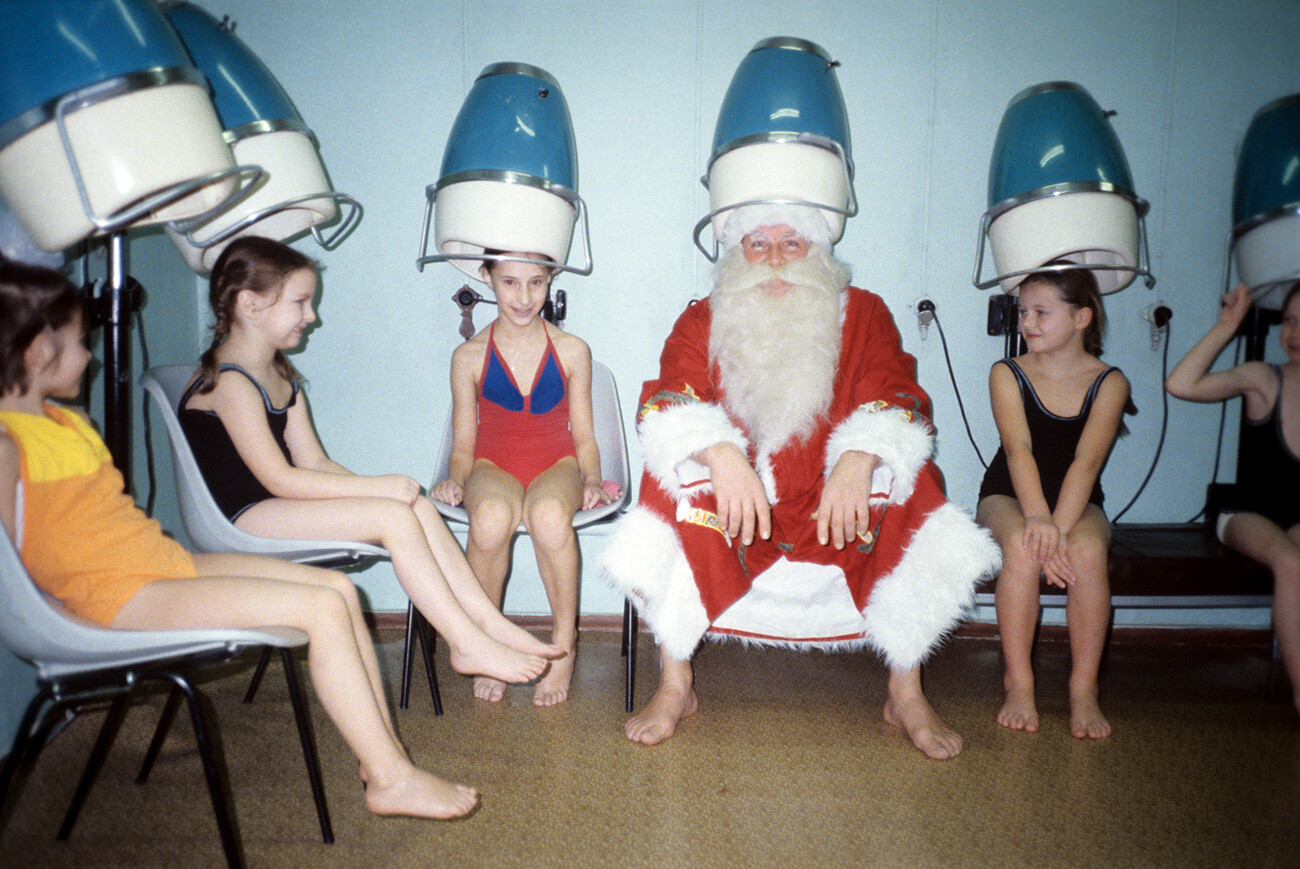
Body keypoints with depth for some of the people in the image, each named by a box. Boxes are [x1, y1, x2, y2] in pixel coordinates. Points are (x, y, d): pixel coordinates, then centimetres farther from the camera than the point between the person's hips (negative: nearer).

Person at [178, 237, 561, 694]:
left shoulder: (281, 377, 16)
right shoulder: (230, 383, -15)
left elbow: (314, 461, 11)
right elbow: (280, 479, -21)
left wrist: (376, 490, -6)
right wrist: (377, 487, -19)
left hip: (279, 506, 9)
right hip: (241, 519, -9)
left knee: (419, 506, -8)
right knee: (394, 516, -23)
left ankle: (489, 622, -9)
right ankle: (467, 644, -17)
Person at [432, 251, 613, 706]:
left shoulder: (572, 351, 3)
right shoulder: (469, 356, 3)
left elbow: (583, 438, 9)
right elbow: (463, 446, 8)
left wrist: (591, 481, -9)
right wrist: (456, 480, -13)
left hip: (556, 466, 0)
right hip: (492, 467, 0)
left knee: (549, 514, -39)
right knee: (491, 517, -38)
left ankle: (564, 645, -16)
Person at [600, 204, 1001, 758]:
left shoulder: (863, 314, 3)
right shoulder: (701, 322, 2)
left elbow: (895, 402, -11)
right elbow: (668, 405, -14)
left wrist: (858, 460, -34)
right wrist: (720, 453, -36)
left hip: (832, 511, 1)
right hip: (729, 517, 0)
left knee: (909, 477, -24)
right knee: (671, 471, -27)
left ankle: (906, 694, -14)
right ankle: (674, 686, -17)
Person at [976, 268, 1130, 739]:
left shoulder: (1109, 382, -4)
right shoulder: (1007, 374, -4)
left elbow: (1087, 461, -18)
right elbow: (1018, 450, -20)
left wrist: (1059, 528, -34)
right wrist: (1038, 520, -37)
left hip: (1077, 502, 1)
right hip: (1009, 496, 0)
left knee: (1088, 550, -34)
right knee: (1021, 546, -34)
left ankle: (1084, 688, -19)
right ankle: (1018, 683, -20)